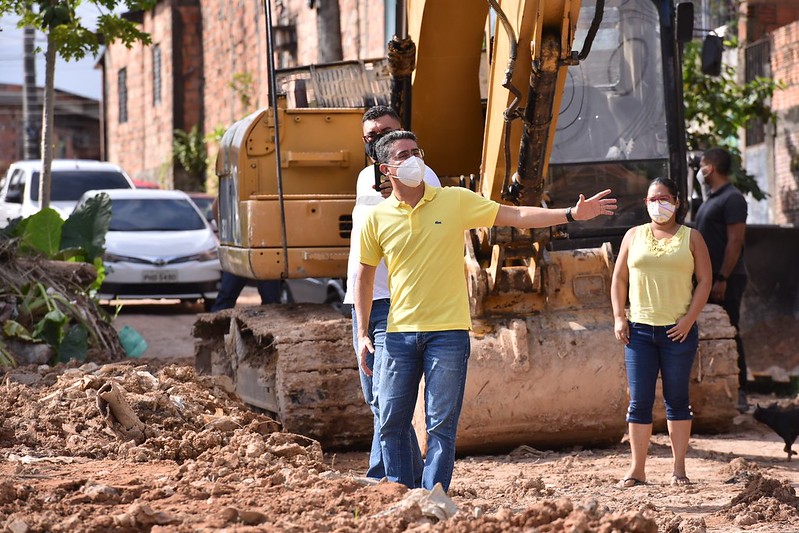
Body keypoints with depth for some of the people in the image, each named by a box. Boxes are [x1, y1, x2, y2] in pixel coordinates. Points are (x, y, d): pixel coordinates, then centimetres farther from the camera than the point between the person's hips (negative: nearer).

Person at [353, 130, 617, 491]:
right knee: (392, 422, 1)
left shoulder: (456, 201, 1)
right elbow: (364, 273, 13)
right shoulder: (377, 218, 3)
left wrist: (571, 214, -9)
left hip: (448, 330, -2)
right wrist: (362, 333, 9)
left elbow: (515, 216, 2)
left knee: (441, 424, -3)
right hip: (399, 333, 2)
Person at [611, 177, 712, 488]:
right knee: (639, 401, -1)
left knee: (677, 399, 4)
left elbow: (704, 280, 2)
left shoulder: (691, 238, 6)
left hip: (678, 331, -1)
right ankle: (637, 470, 3)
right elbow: (619, 278, 13)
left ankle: (679, 469, 10)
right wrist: (618, 317, 1)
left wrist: (689, 319, -8)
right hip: (639, 330, 2)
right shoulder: (634, 236, 12)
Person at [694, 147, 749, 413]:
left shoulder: (732, 199, -13)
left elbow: (735, 241, -18)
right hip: (710, 277, 9)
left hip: (726, 280, -9)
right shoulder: (711, 199, 17)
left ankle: (739, 394, -3)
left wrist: (722, 279, -22)